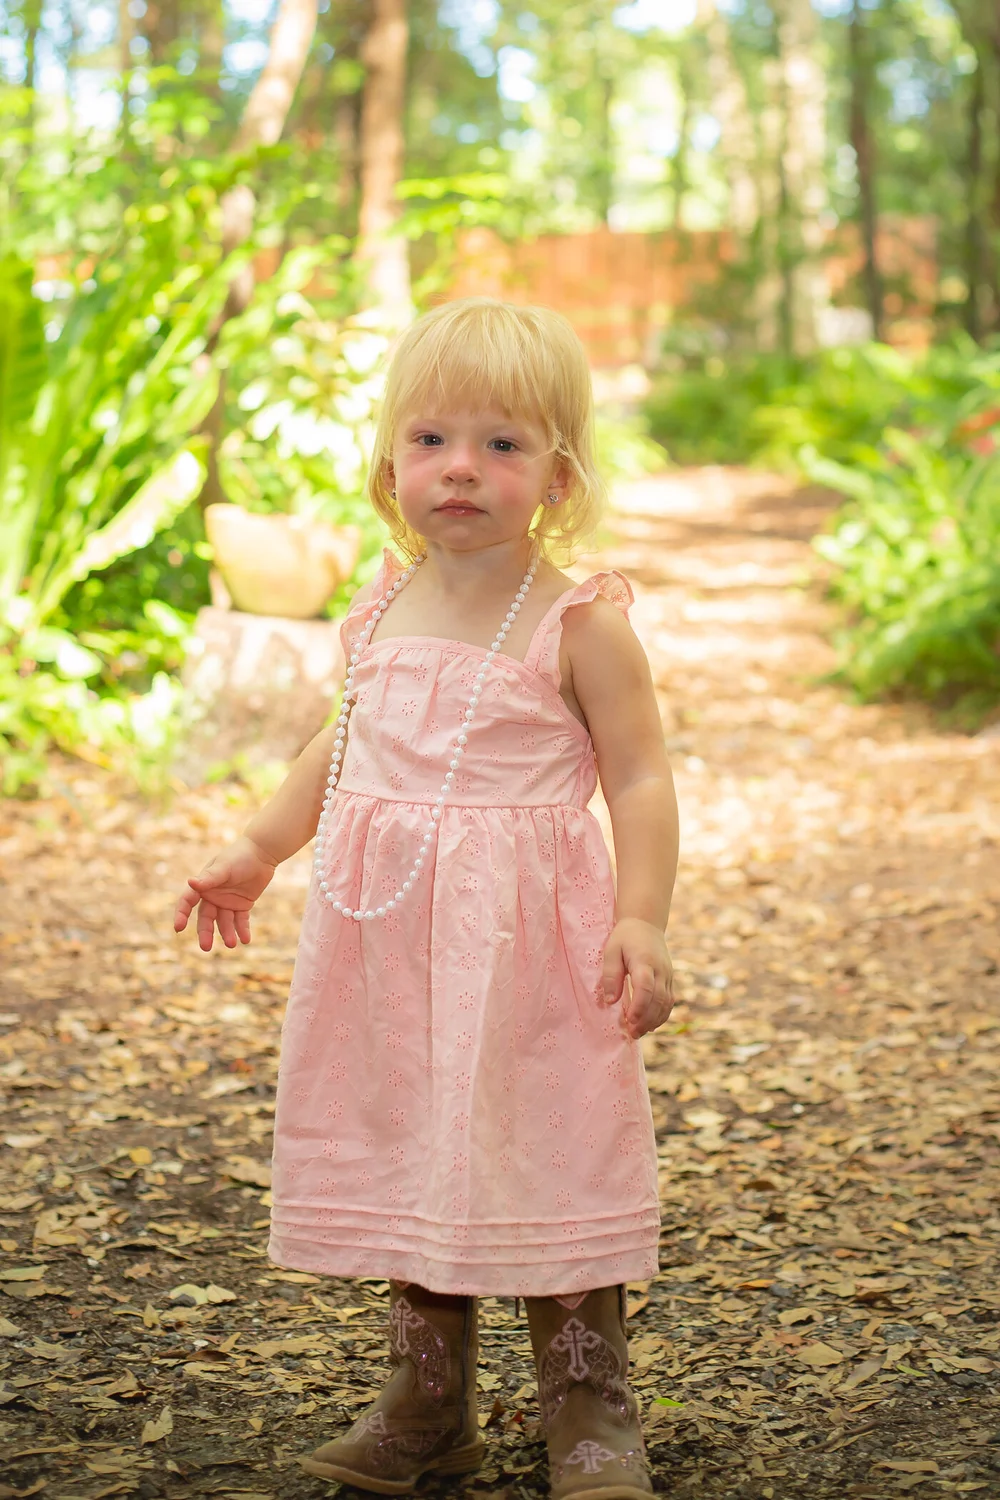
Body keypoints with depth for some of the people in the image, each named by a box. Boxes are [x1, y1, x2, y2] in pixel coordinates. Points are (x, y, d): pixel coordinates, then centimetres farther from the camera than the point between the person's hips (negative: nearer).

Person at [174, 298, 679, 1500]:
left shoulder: (577, 626, -9)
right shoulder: (385, 613, 8)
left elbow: (639, 779, -9)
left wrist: (641, 923, -18)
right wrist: (257, 849, 19)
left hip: (525, 939, -5)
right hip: (390, 941, 6)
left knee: (547, 1160, 1)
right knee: (409, 1154, 12)